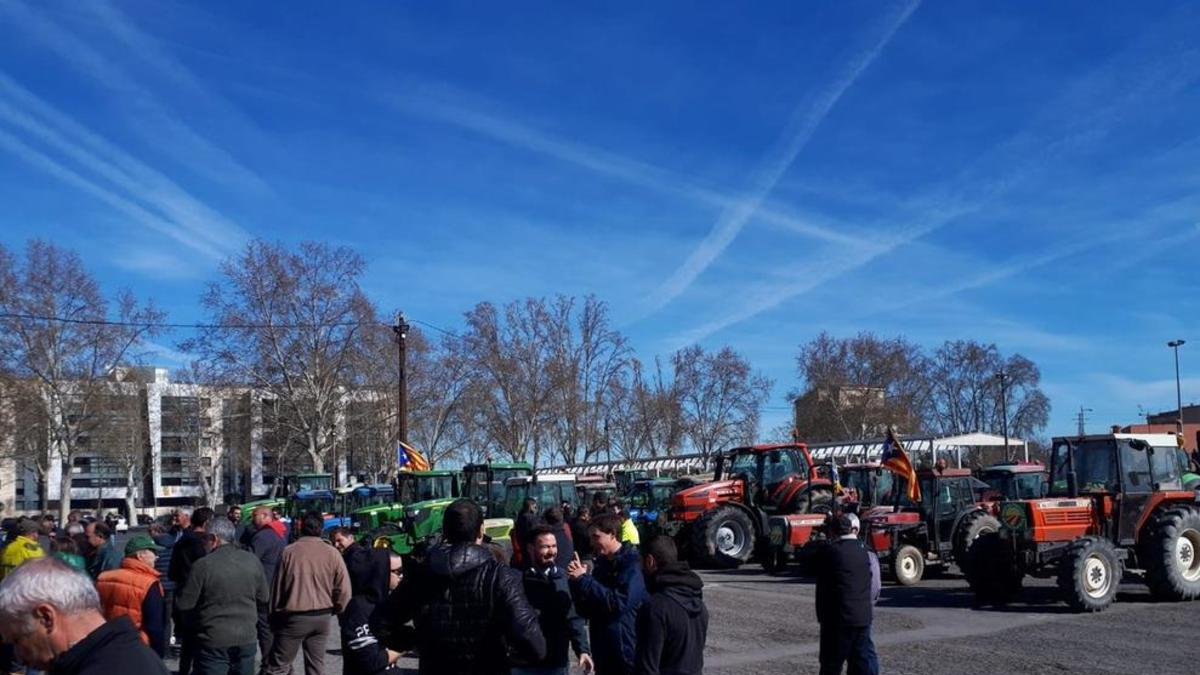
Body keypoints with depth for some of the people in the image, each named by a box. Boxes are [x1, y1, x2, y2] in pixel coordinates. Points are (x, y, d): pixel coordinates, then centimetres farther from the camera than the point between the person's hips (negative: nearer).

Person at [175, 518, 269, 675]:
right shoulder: (253, 561, -1)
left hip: (214, 641, -4)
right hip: (246, 639, 4)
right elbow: (263, 599, 7)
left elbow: (183, 605, -9)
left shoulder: (203, 565, -15)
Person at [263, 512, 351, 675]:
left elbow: (277, 586, -2)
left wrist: (274, 613, 10)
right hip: (322, 617, 3)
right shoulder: (332, 553, -4)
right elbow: (344, 589, -5)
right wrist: (336, 609, 13)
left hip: (294, 617, -3)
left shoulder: (289, 551, -8)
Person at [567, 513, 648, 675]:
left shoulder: (633, 564, -12)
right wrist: (577, 582, -8)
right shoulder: (601, 564, 9)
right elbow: (587, 611, 9)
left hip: (629, 654, -7)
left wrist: (584, 579, -19)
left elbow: (619, 603, -24)